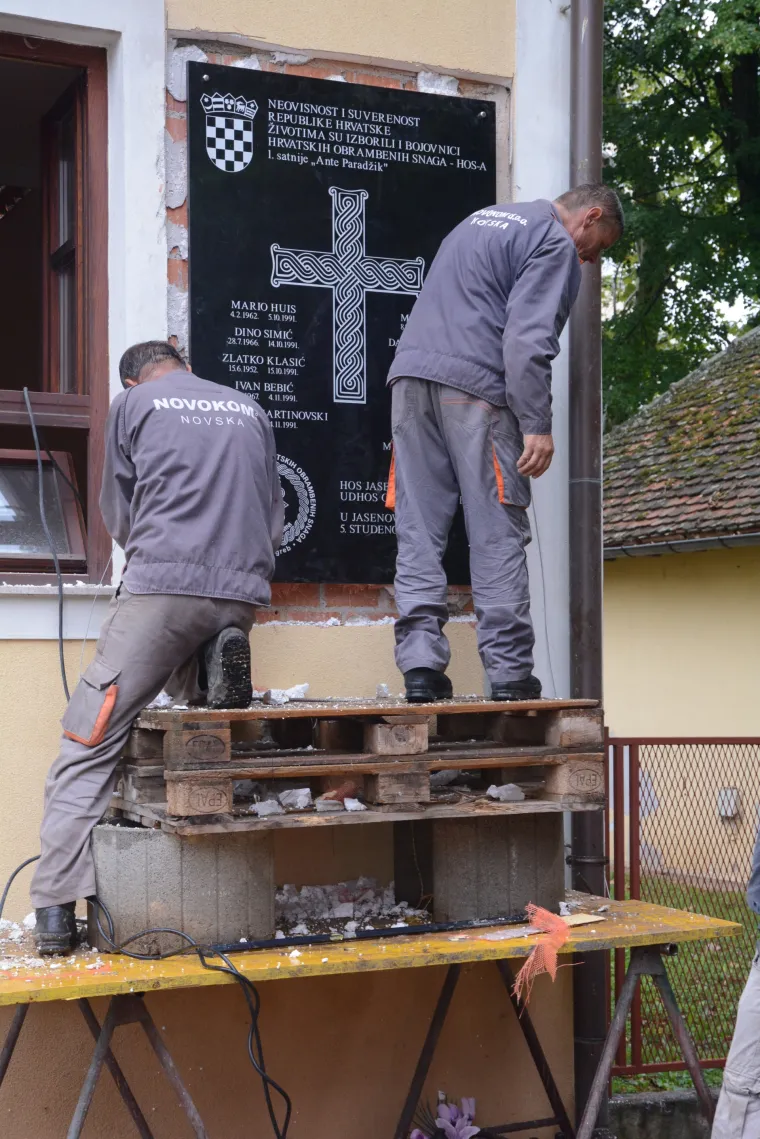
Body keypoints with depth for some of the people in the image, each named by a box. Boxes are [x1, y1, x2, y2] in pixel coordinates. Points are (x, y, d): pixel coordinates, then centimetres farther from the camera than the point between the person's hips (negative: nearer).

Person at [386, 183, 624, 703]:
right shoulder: (556, 244, 1)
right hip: (476, 386, -7)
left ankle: (421, 664, -3)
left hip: (410, 373, 7)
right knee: (498, 534, -2)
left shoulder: (482, 219, 28)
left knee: (418, 531, 3)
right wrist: (537, 426, -14)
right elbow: (528, 339, -12)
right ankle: (510, 673, -1)